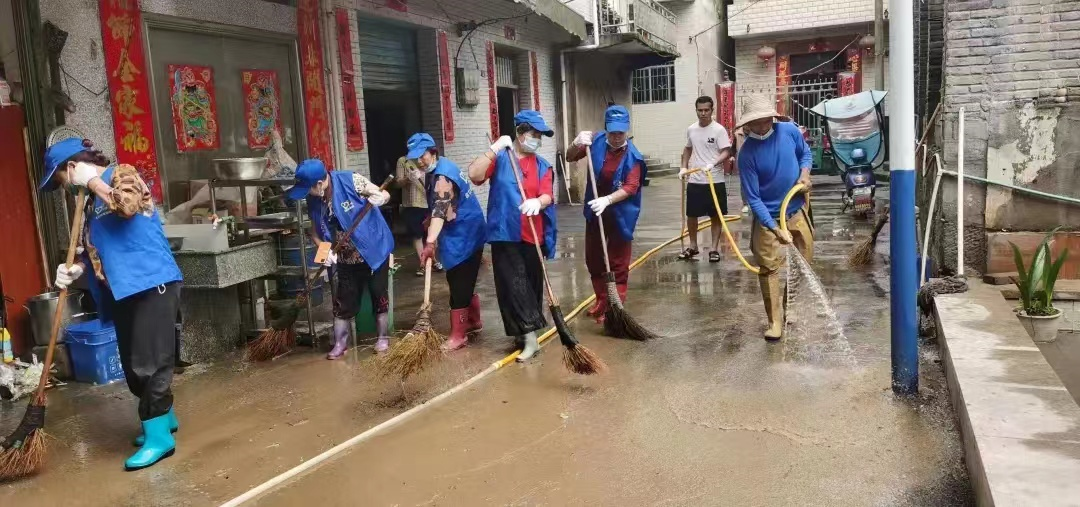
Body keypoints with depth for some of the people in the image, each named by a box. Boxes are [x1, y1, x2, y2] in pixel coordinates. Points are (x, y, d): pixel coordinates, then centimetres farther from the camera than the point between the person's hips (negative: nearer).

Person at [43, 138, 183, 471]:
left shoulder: (122, 174, -3)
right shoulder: (91, 202, 21)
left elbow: (128, 205, -25)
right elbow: (95, 250, 21)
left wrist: (91, 180, -11)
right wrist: (76, 269, 1)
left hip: (152, 284, -9)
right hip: (123, 291, 9)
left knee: (149, 363, -7)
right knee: (133, 366, 14)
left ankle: (158, 436, 1)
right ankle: (163, 417, 31)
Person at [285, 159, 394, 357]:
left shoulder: (350, 181, -20)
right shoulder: (314, 200, -5)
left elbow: (384, 195, -11)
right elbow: (315, 231, 6)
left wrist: (376, 198, -35)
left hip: (374, 250, -4)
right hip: (346, 259, 4)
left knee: (379, 295, 7)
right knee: (343, 300, 9)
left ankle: (383, 337, 23)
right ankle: (340, 343, 22)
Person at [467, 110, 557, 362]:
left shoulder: (542, 166, 11)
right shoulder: (499, 158, 2)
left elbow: (547, 196, -4)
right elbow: (474, 175, -15)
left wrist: (537, 202, -27)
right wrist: (494, 149, -19)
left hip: (533, 236, 3)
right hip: (505, 234, -3)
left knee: (533, 285, 10)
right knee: (513, 285, -7)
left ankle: (526, 333, 22)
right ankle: (529, 336, -3)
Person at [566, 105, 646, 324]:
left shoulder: (632, 156, -16)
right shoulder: (596, 141, -6)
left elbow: (630, 187, -24)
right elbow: (570, 158, 2)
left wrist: (607, 200, -39)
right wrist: (577, 144, -20)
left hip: (620, 215, -5)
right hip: (595, 211, 5)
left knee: (618, 264, 3)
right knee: (593, 260, 16)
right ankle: (602, 301, 32)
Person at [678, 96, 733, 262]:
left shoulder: (719, 130, -9)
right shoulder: (691, 129, 6)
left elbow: (726, 152, -15)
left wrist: (713, 164, -31)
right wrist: (684, 167, 9)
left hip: (715, 181, -4)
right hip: (694, 181, 4)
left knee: (716, 216, 4)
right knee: (691, 214, 10)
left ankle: (714, 249, 14)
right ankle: (693, 247, 25)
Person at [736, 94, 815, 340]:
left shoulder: (790, 131, -12)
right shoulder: (747, 153, -22)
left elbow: (805, 153, 11)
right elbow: (753, 199, -21)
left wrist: (805, 172, -10)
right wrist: (775, 229, -26)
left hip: (797, 210, 4)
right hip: (768, 217, -4)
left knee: (806, 262, 14)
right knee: (769, 269, -3)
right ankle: (775, 321, 7)